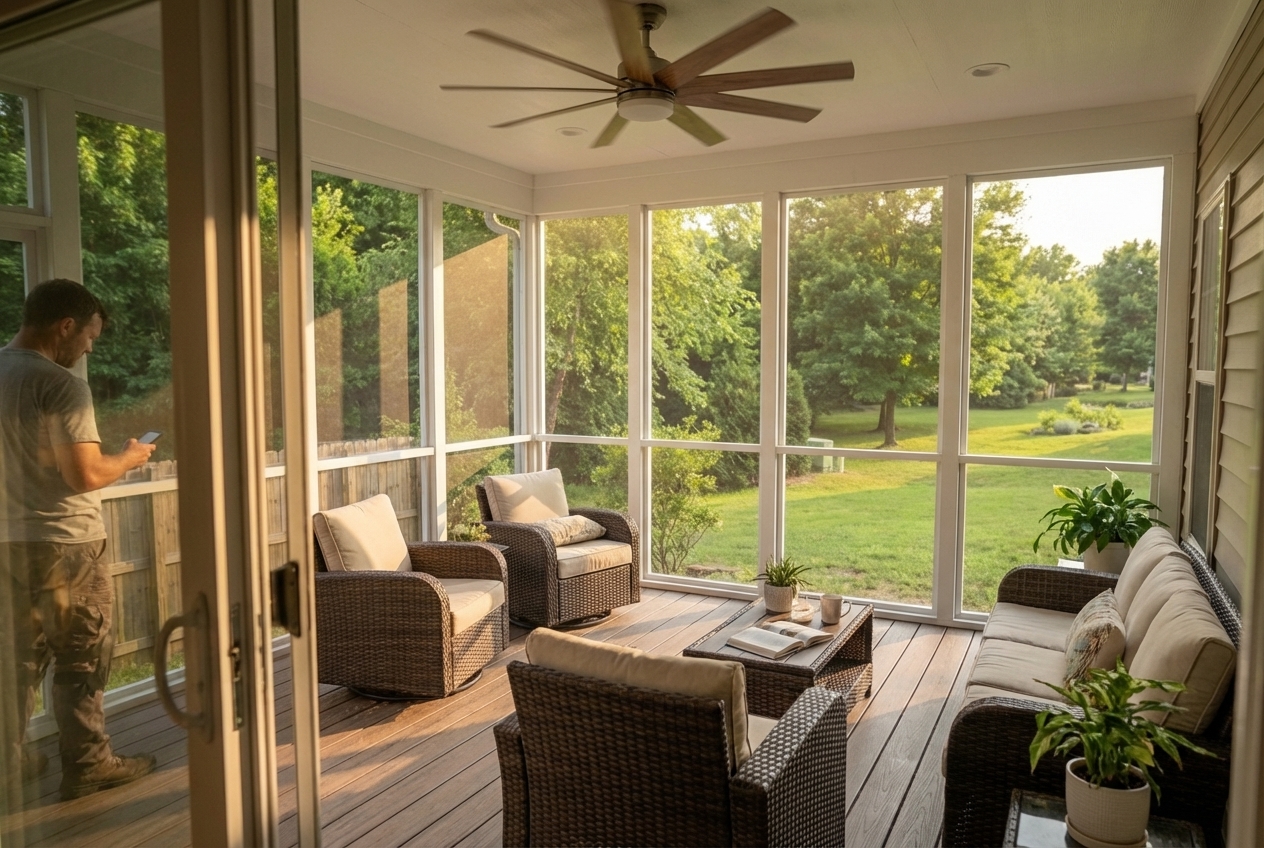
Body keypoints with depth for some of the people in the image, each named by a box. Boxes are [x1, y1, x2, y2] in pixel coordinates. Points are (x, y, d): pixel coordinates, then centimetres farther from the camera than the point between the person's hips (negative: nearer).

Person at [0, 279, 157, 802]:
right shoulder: (60, 385, -19)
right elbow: (84, 475, -23)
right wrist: (129, 459, -5)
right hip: (63, 542, -8)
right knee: (82, 659, 6)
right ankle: (87, 765, 16)